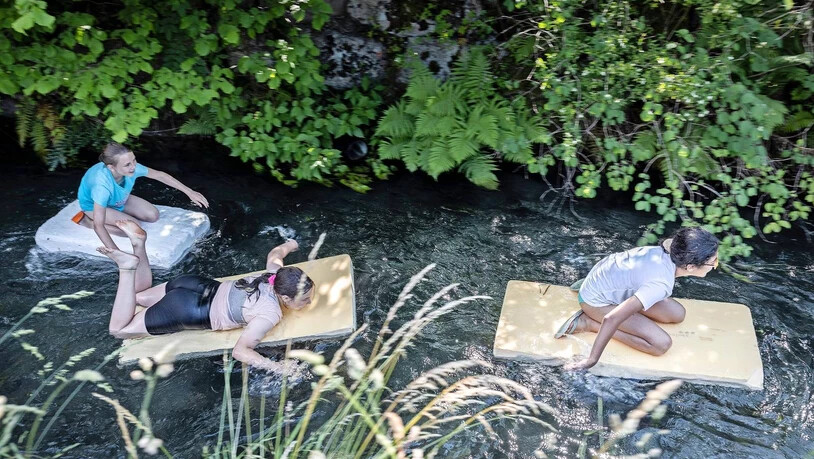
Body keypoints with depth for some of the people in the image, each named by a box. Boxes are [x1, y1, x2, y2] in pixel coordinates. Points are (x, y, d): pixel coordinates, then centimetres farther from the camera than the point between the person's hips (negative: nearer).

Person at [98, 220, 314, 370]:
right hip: (191, 312, -7)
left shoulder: (276, 274, -5)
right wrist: (280, 368, -33)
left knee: (137, 296, 34)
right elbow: (239, 351, -32)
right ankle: (128, 268, -4)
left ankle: (138, 243, 13)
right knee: (118, 330, 10)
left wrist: (289, 244, 40)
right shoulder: (270, 314, -27)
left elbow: (274, 253, 18)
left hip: (201, 286, 8)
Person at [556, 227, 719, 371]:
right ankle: (588, 323, -6)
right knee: (662, 344, -16)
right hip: (597, 299, -9)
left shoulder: (672, 246, -15)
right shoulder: (661, 284, -37)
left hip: (609, 272, 9)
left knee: (677, 314, 11)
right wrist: (591, 360, -33)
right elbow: (612, 319, -40)